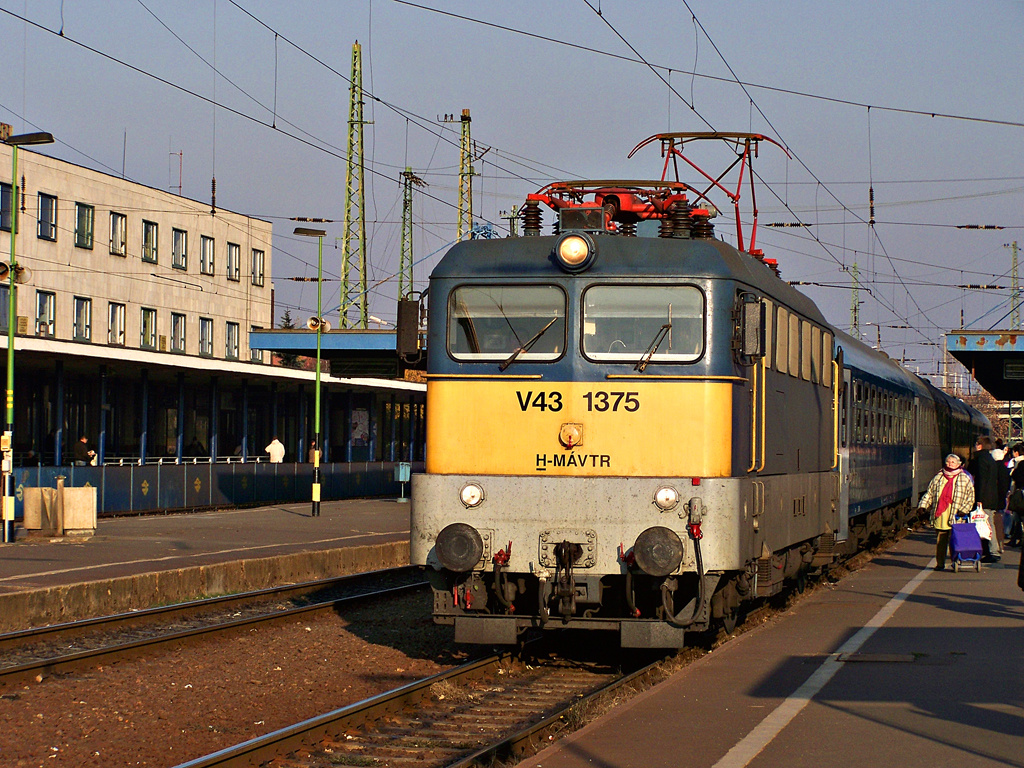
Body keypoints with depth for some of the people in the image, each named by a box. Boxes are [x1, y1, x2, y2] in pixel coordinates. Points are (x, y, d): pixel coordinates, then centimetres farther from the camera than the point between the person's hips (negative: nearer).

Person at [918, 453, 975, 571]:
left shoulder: (964, 479, 7)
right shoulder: (938, 478, 16)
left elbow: (970, 496, 6)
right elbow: (929, 493, 19)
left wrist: (963, 510, -6)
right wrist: (923, 505, 6)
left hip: (955, 517, -3)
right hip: (940, 517, 3)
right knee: (940, 541, 3)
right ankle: (940, 563, 9)